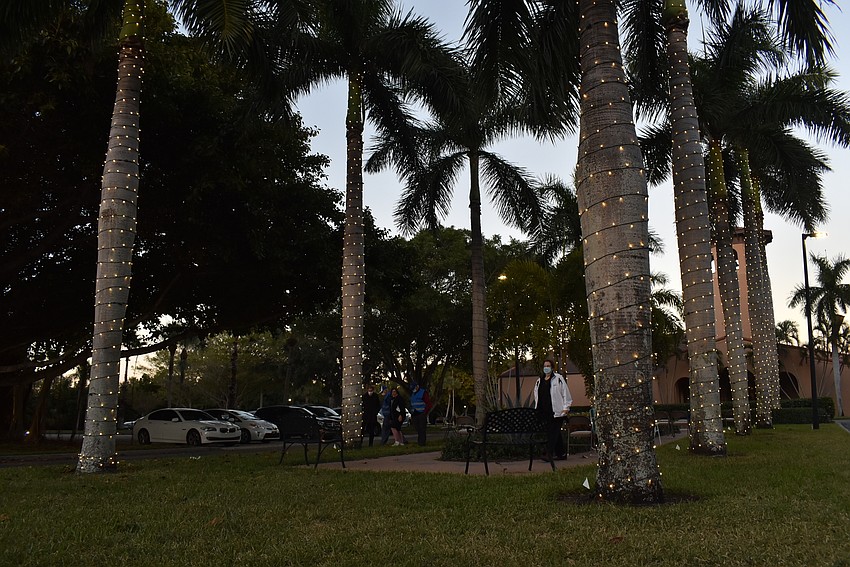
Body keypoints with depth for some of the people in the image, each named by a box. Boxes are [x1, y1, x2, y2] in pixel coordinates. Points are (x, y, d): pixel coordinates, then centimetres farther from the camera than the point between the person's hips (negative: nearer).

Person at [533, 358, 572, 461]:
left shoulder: (558, 378, -1)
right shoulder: (539, 381, 17)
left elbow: (566, 393, -3)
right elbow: (537, 396, 22)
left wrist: (566, 407, -8)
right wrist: (537, 410, 17)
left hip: (557, 411, -6)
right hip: (544, 412, 6)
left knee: (554, 432, -9)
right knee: (549, 432, 9)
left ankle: (549, 454, -12)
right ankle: (561, 453, 18)